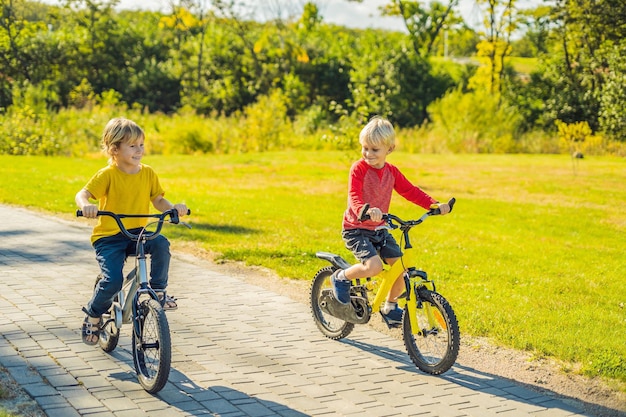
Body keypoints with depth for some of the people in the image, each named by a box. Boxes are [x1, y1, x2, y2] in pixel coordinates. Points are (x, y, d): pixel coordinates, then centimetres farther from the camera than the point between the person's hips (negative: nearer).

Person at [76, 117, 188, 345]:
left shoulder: (148, 173, 3)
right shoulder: (107, 175, -11)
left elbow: (158, 200, 6)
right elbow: (82, 194, -19)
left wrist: (173, 207, -16)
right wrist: (86, 206, -42)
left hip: (137, 232, 4)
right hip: (108, 237, -3)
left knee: (161, 243, -28)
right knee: (113, 280, -21)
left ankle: (158, 290, -8)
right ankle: (93, 315, 9)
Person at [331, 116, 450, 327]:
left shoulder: (391, 172, 4)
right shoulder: (359, 168, -15)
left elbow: (410, 191, 8)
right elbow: (354, 197, -27)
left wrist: (434, 205, -6)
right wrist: (366, 211, -49)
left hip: (380, 229, 6)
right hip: (356, 229, -6)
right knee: (374, 266, -28)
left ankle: (389, 307, 21)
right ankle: (341, 277, 0)